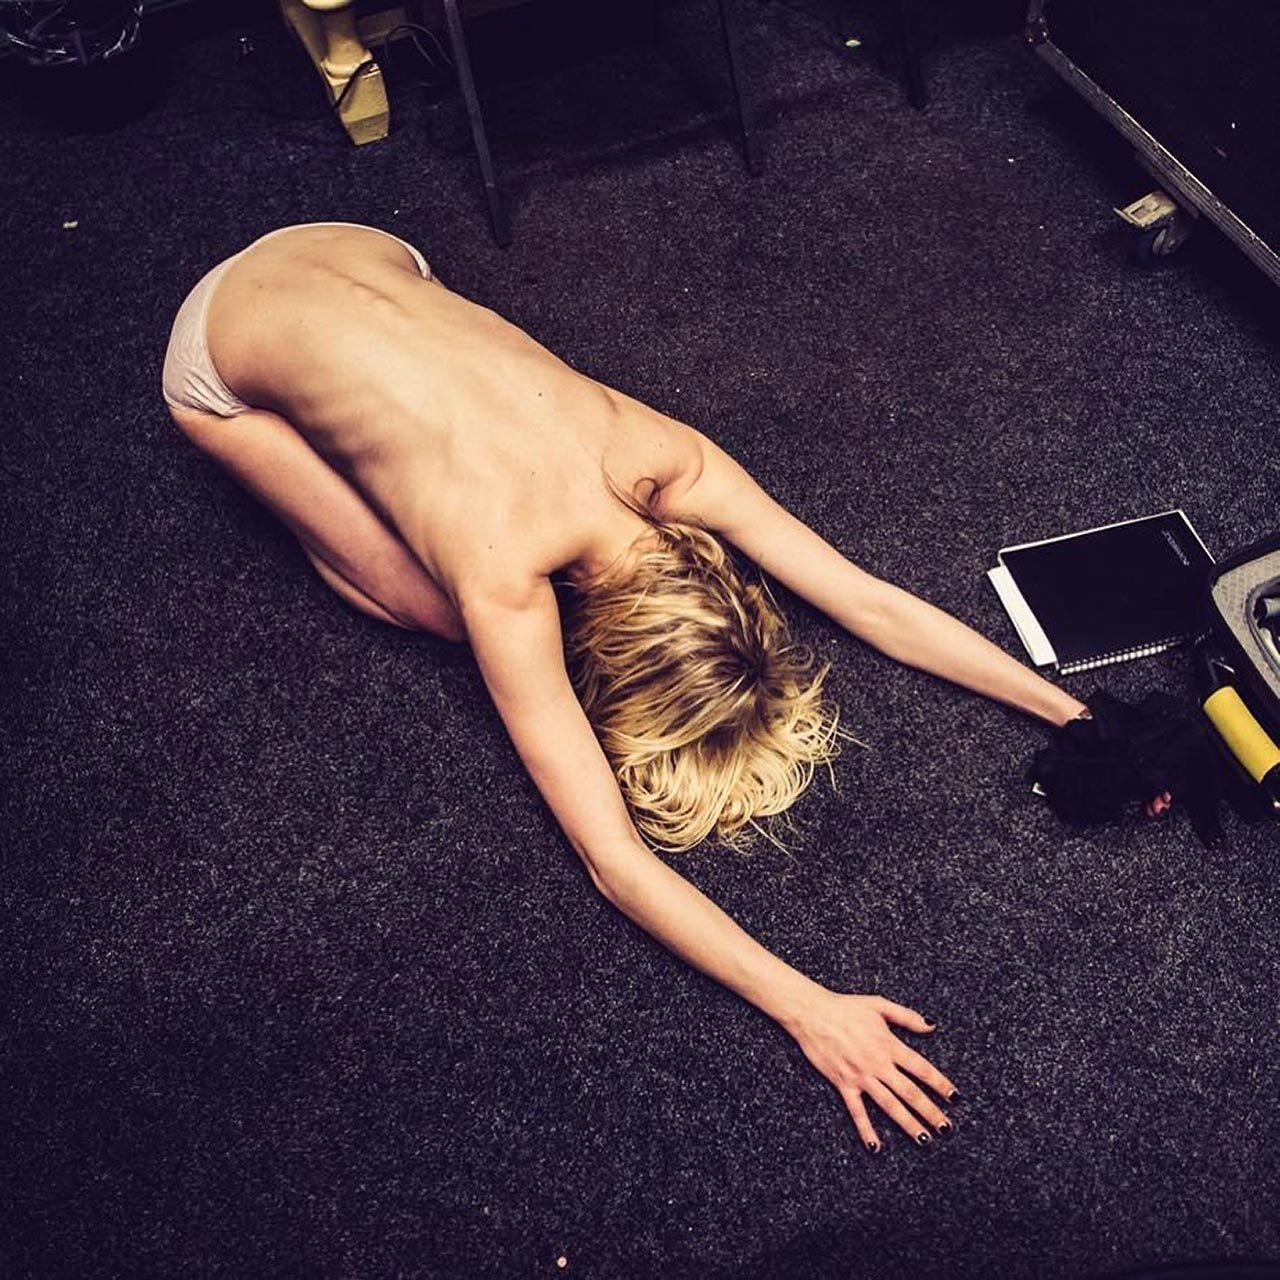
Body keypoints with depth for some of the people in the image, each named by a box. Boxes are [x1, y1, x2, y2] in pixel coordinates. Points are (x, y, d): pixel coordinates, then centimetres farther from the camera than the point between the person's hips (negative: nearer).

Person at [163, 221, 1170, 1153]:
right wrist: (808, 1011, -42)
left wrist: (1072, 713, -23)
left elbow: (875, 602, -20)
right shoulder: (507, 586, -38)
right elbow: (615, 861, -38)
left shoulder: (668, 459, -24)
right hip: (226, 357, -4)